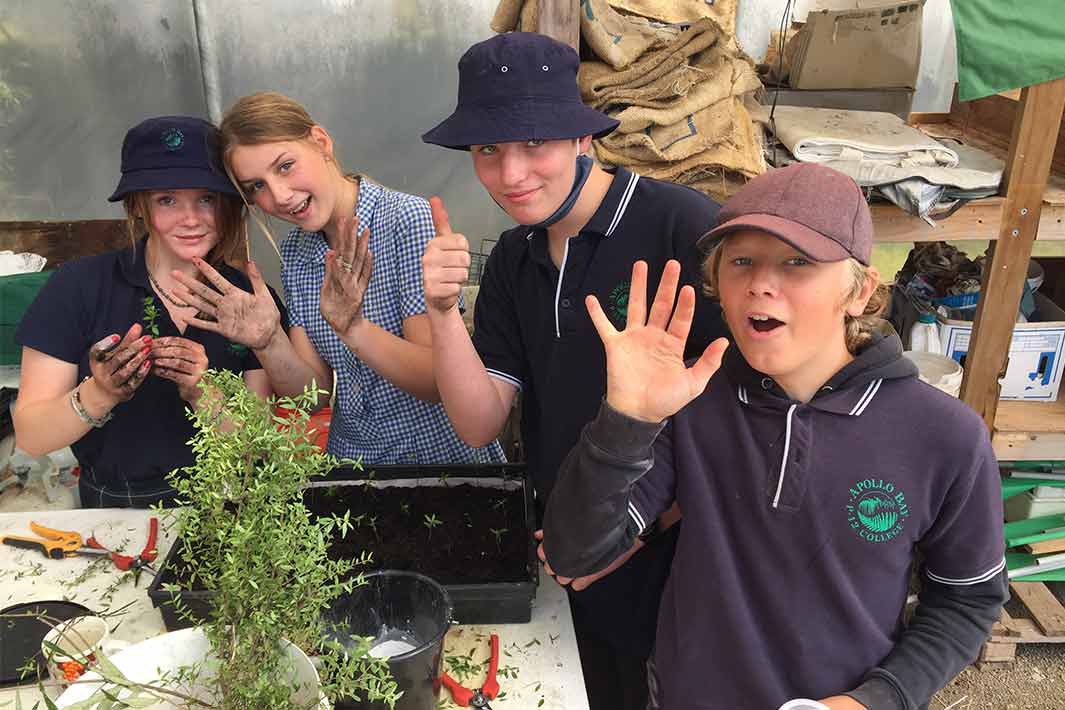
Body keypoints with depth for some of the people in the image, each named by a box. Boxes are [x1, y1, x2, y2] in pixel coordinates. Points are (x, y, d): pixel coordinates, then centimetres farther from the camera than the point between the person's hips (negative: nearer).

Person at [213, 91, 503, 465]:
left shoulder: (408, 218, -14)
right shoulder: (294, 252, 4)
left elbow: (438, 382, -17)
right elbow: (315, 392, -1)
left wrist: (353, 328, -30)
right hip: (351, 459, 5)